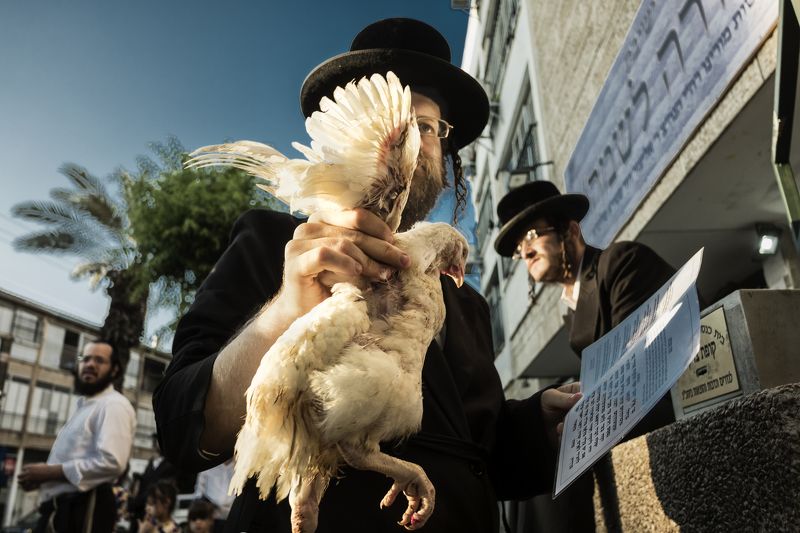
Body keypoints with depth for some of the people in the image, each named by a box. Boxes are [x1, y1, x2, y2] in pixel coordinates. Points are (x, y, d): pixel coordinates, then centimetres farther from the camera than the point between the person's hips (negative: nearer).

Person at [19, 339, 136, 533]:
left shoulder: (114, 404, -11)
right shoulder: (85, 406, 23)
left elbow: (111, 462, -25)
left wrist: (49, 471, -15)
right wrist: (40, 475, 9)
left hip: (82, 511, -10)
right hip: (61, 507, 10)